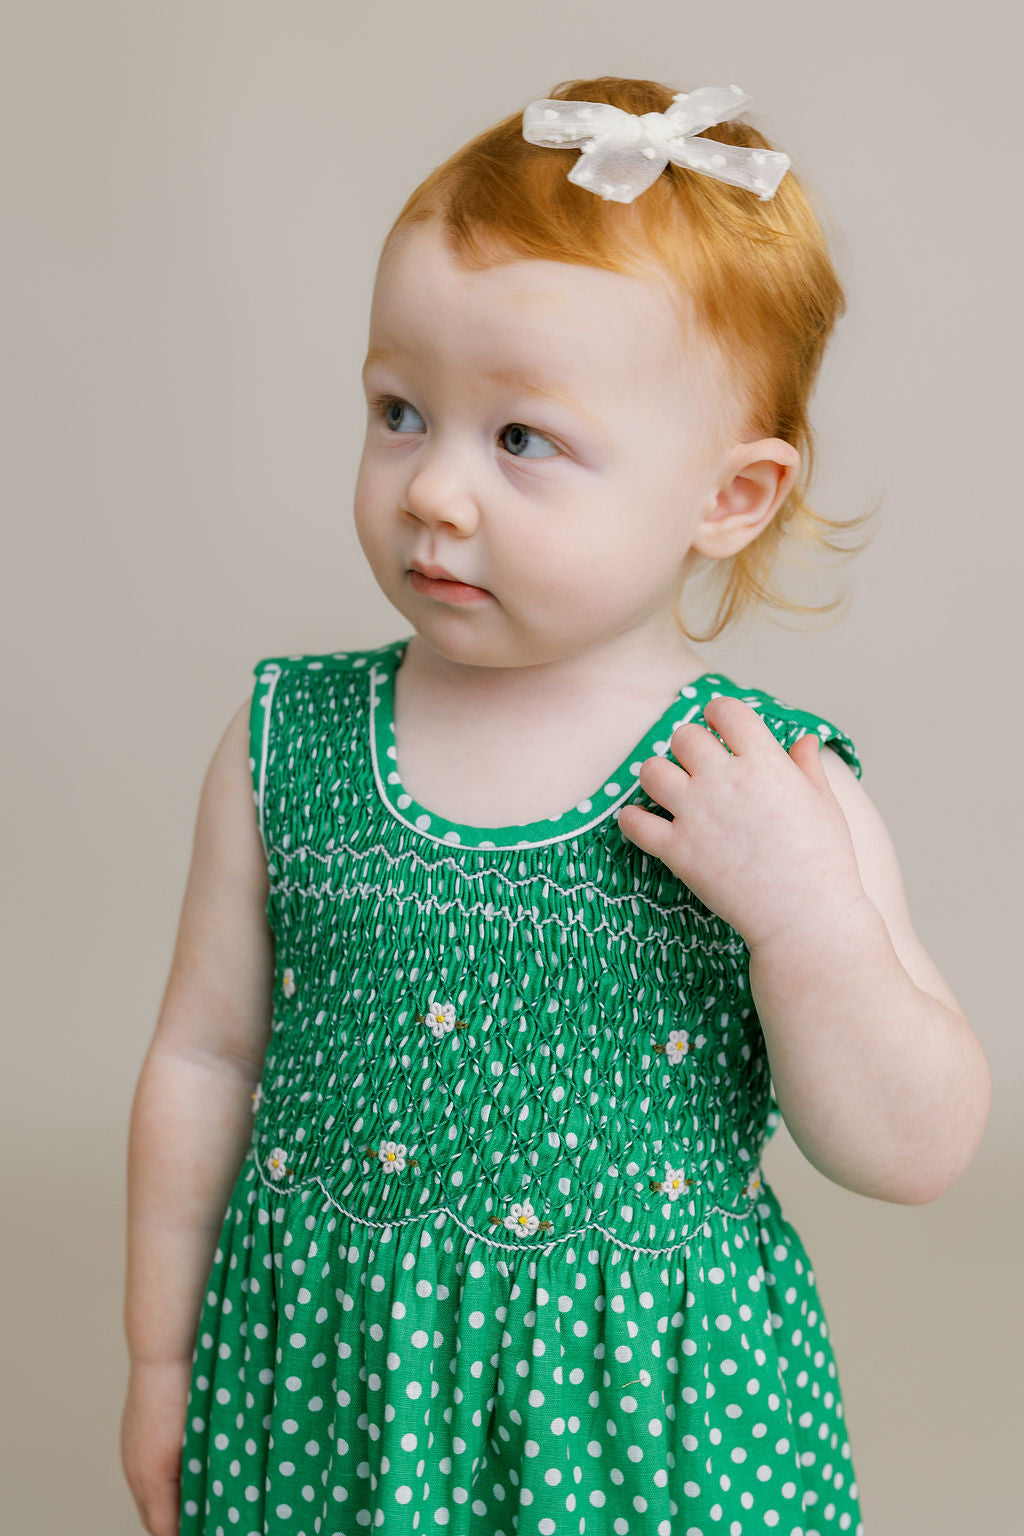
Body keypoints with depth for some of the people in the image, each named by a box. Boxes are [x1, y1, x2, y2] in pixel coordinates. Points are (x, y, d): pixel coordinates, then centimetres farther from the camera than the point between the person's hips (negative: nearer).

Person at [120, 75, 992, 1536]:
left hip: (647, 1414, -1)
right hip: (326, 1384, 2)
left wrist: (803, 915, -25)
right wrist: (162, 1362, 8)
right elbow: (204, 1059, 4)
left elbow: (916, 1157, -10)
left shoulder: (781, 789, -11)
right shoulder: (287, 740, -6)